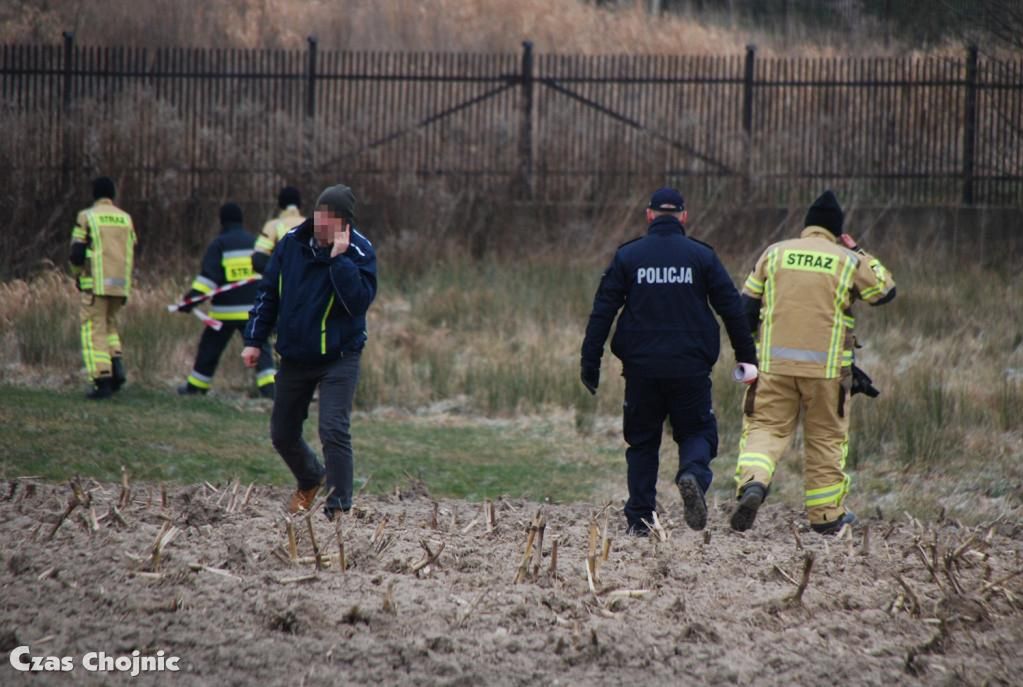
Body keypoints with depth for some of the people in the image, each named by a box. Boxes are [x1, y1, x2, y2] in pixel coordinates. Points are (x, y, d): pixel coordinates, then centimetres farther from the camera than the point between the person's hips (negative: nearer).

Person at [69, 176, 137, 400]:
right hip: (120, 285, 5)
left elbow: (76, 254, -6)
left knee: (94, 331, -1)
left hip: (96, 283, -5)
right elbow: (131, 254, 12)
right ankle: (117, 367, 4)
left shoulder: (87, 217, -3)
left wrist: (77, 275, 13)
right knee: (108, 325, 23)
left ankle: (102, 381, -11)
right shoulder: (126, 219, 11)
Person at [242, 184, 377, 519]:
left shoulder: (359, 251, -12)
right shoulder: (292, 243, 0)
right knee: (282, 434, 14)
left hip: (338, 357, -5)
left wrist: (339, 259, -28)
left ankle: (339, 506, -12)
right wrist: (254, 339, 6)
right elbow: (269, 293, 9)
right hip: (295, 356, 5)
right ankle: (310, 479, 43)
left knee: (334, 430, -19)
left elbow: (359, 301, -27)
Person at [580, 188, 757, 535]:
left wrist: (590, 363, 4)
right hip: (690, 368, -1)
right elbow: (732, 310, 2)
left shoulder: (627, 256, 4)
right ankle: (693, 474, -23)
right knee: (697, 432, 10)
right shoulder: (702, 256, 3)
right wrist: (747, 360, 9)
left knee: (642, 441, 12)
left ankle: (639, 519, 5)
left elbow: (602, 311, 1)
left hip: (641, 367, 1)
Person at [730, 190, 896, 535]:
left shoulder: (775, 253, 7)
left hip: (774, 364, 1)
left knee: (766, 428, 3)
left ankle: (752, 484, -25)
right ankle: (827, 516, 16)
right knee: (826, 439, 11)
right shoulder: (848, 262, 1)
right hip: (826, 368, -1)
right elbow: (886, 291, 15)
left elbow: (746, 305, 8)